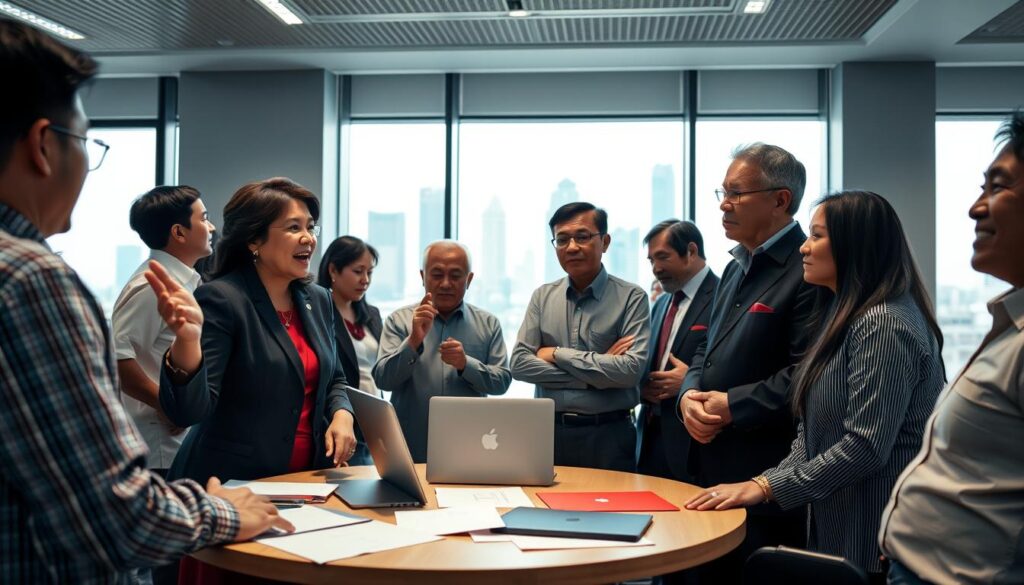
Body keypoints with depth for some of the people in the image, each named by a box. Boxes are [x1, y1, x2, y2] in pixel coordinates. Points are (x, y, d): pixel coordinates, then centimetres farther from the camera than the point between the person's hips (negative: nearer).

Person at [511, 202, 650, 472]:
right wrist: (597, 373, -11)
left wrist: (557, 354, -10)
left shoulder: (631, 298, -4)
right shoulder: (542, 297, 7)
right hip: (550, 431, 3)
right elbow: (519, 363, -2)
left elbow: (631, 370, -15)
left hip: (608, 434, -3)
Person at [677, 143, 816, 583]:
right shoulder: (737, 267, 16)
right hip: (713, 470, 9)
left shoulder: (809, 271, -15)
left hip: (766, 478, -9)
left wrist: (731, 405, -19)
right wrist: (690, 394, 0)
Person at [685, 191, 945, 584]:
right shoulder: (846, 317, 14)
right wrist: (766, 482, -1)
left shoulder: (883, 324, -18)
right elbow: (813, 433, 14)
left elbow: (865, 447, -24)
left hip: (872, 541, -9)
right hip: (837, 531, 9)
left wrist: (766, 487, -18)